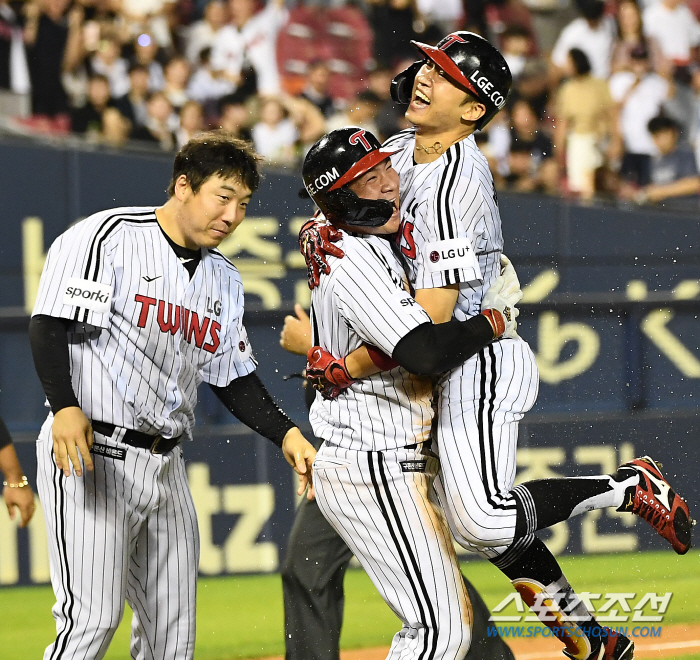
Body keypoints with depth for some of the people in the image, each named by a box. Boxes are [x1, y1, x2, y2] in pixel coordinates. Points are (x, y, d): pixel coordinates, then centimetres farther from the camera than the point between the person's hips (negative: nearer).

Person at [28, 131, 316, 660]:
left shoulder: (224, 280, 17)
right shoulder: (108, 237, -7)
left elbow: (233, 377, 19)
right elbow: (50, 326, -14)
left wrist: (286, 435, 3)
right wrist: (65, 408, -29)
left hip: (167, 465, 8)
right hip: (91, 453, -8)